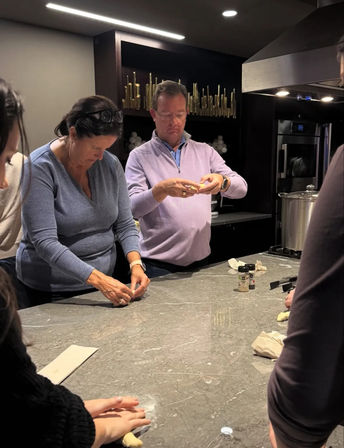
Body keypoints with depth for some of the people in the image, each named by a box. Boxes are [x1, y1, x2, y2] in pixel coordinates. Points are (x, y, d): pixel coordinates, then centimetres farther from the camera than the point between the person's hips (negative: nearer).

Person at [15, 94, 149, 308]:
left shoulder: (111, 164, -2)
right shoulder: (40, 168, -18)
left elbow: (125, 224, 1)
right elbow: (45, 242, -25)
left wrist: (136, 263, -16)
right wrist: (97, 279, -32)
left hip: (105, 281, 5)